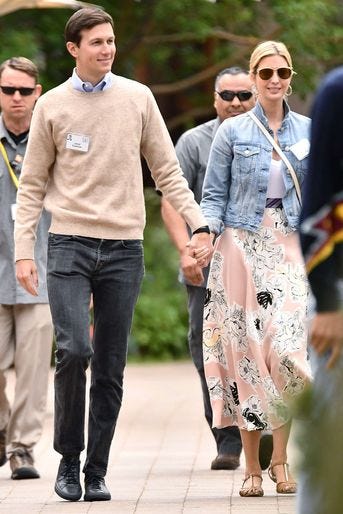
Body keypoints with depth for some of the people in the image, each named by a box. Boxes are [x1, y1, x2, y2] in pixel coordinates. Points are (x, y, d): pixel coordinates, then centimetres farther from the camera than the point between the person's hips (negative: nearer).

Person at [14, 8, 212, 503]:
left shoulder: (138, 99, 7)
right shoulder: (52, 105, 4)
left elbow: (167, 171, 10)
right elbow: (33, 185, 7)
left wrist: (198, 224, -1)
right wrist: (23, 250, -2)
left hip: (124, 248, 2)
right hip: (70, 243, -2)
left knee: (110, 367, 3)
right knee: (74, 350, -16)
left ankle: (96, 471, 11)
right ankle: (68, 459, 1)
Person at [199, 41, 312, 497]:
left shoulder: (309, 131, 10)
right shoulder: (232, 132, 5)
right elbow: (214, 194, 5)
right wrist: (204, 232, -12)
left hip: (292, 249, 1)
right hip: (242, 248, -1)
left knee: (291, 348, -14)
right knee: (246, 352, -3)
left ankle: (281, 457, -2)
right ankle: (252, 467, 4)